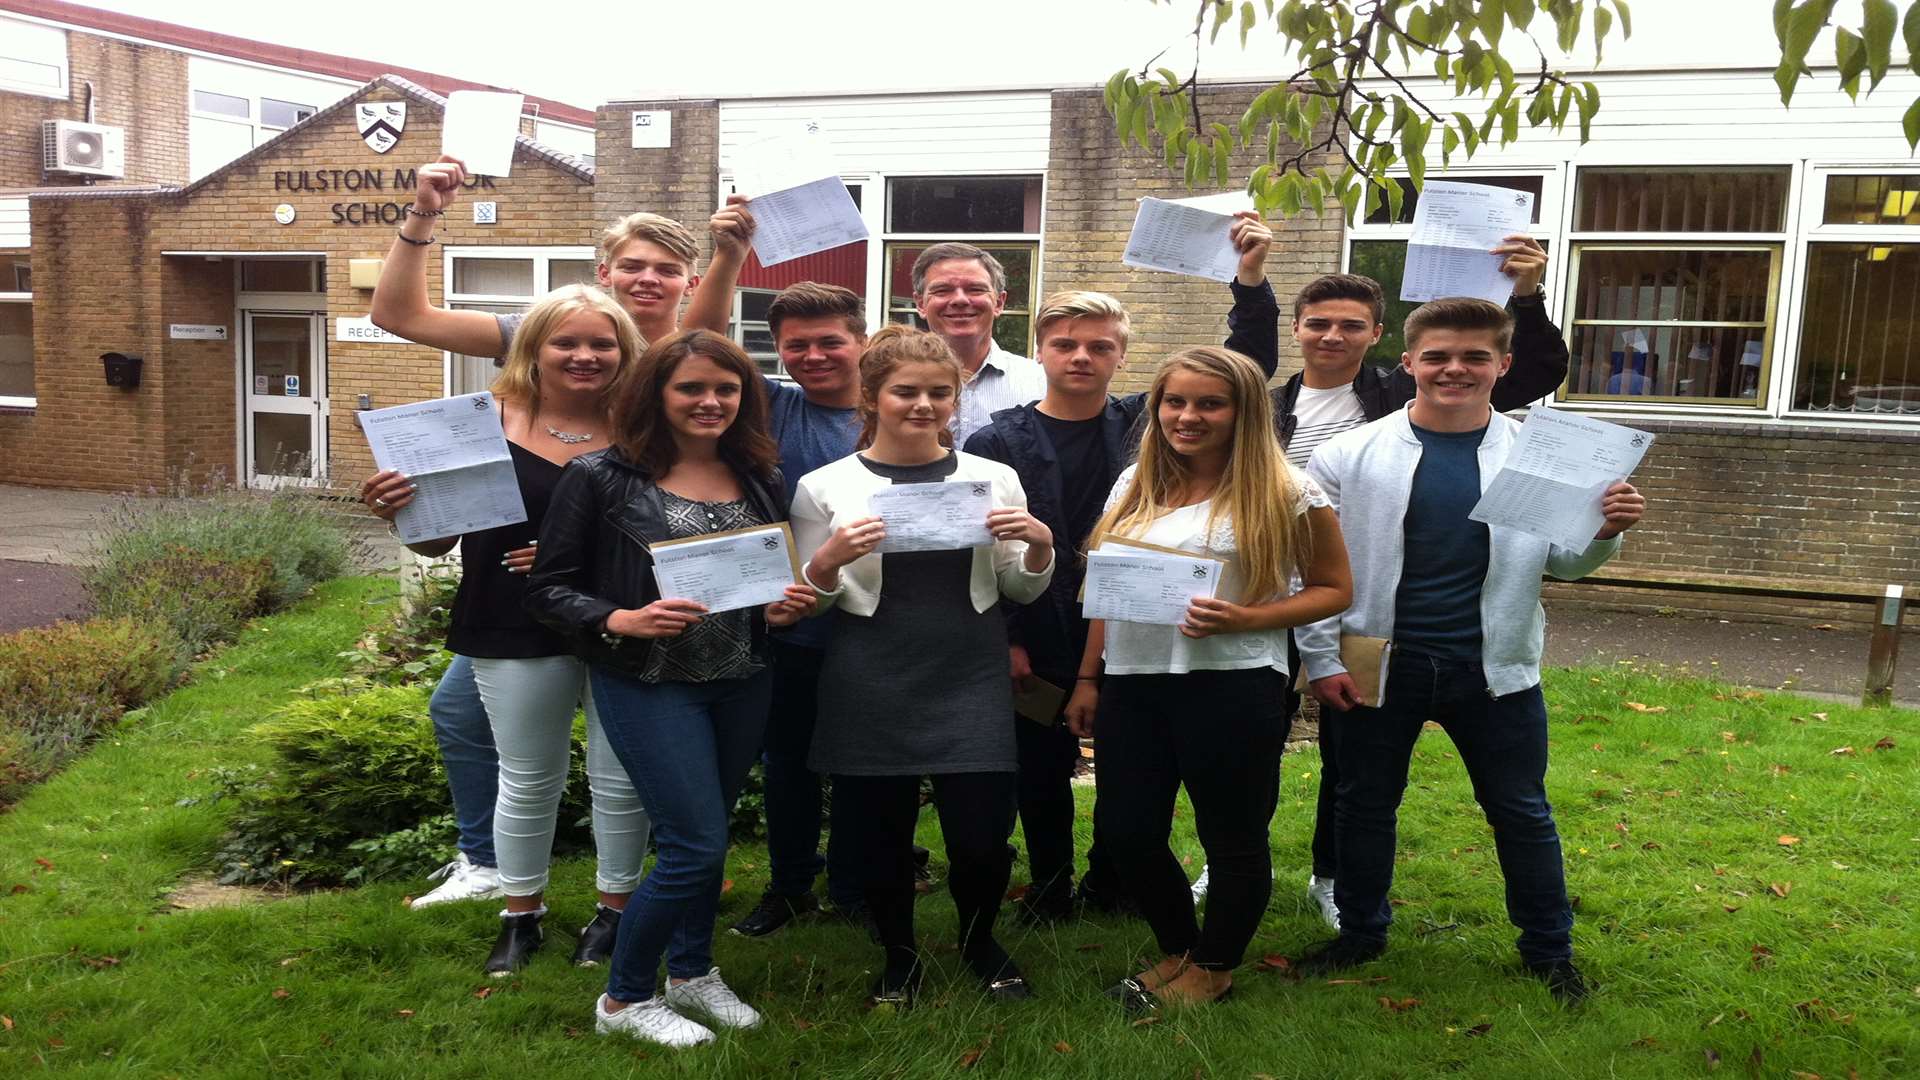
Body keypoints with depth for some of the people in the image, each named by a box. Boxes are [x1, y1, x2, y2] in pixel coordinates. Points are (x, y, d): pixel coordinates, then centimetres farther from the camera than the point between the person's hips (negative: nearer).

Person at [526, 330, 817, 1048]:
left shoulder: (760, 482, 4)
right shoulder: (601, 477, -9)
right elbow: (548, 589, -7)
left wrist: (784, 609, -7)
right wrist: (621, 621, -24)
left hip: (743, 683, 5)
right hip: (648, 684, -5)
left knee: (704, 836, 15)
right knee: (698, 847, -6)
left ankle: (691, 971, 37)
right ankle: (625, 1000, 15)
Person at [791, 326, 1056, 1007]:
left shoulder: (993, 480, 5)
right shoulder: (825, 487, 0)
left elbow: (1021, 591, 12)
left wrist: (1039, 545, -8)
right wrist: (830, 559, -15)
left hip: (971, 682, 1)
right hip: (870, 689, 0)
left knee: (981, 834, -1)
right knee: (877, 830, 8)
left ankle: (979, 940, 33)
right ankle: (899, 956, 36)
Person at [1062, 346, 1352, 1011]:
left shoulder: (1285, 494, -6)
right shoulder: (1135, 486, 10)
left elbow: (1333, 589, -4)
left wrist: (1244, 620, -18)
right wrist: (1088, 677, 12)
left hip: (1231, 686, -5)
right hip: (1133, 682, 5)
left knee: (1233, 838, 9)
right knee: (1124, 831, 9)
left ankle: (1214, 968, 33)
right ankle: (1178, 950, 34)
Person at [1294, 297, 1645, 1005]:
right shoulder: (1349, 456, -5)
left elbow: (1562, 562, 6)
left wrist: (1605, 533, -14)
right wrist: (1321, 658, -6)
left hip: (1493, 669, 1)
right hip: (1376, 666, 0)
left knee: (1521, 811, 13)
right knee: (1364, 803, 14)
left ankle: (1548, 948, 33)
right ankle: (1360, 932, 35)